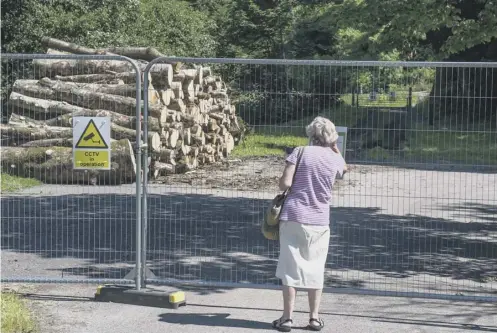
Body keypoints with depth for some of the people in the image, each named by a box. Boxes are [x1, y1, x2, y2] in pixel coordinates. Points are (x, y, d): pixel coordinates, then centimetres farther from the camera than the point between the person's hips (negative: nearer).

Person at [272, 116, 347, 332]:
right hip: (319, 221, 2)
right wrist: (334, 146, 27)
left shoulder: (300, 152, -5)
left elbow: (285, 183, -12)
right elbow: (344, 168, 30)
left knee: (291, 268, 2)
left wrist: (282, 188, 9)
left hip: (293, 217, -2)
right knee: (315, 270, 11)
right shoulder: (334, 159, 4)